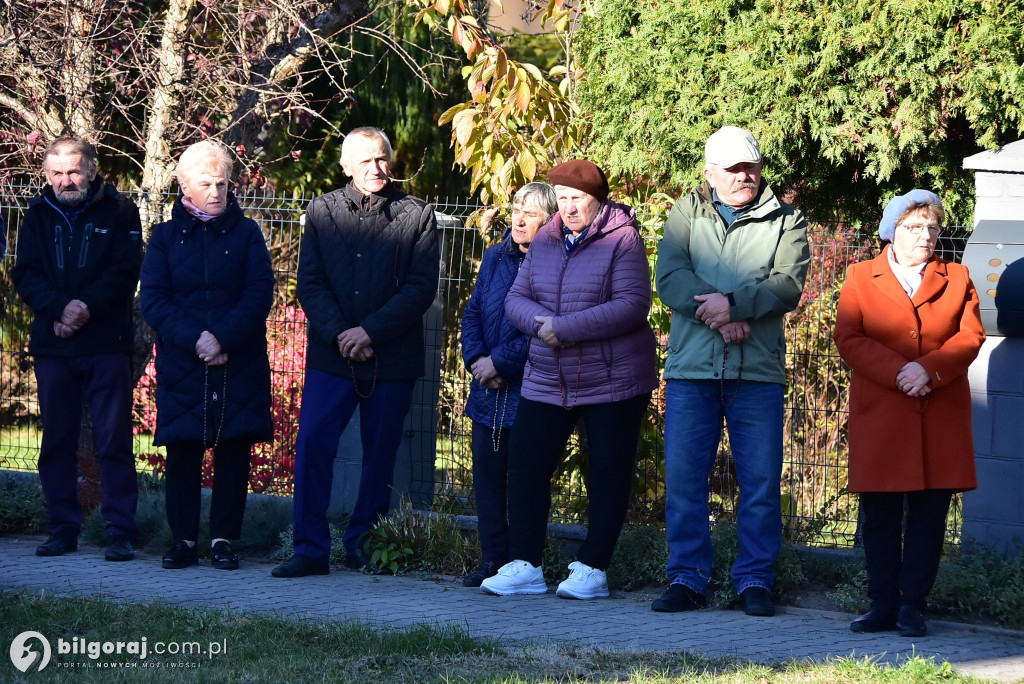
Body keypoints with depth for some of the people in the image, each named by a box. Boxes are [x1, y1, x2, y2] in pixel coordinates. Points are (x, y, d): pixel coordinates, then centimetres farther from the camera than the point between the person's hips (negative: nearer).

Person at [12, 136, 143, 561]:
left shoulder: (119, 213, 2)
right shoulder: (39, 215, 11)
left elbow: (124, 274, -5)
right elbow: (25, 274, 2)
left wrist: (87, 307, -18)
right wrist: (60, 308, -15)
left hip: (107, 345, -3)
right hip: (52, 344, 3)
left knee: (114, 441, -5)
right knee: (56, 442, 7)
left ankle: (121, 533, -3)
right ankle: (63, 529, 14)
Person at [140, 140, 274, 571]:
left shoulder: (246, 233, 8)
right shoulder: (166, 236, 8)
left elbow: (260, 293, -3)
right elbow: (152, 300, 0)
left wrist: (222, 338, -15)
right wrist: (194, 340, -14)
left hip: (239, 365, 0)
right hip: (182, 366, 0)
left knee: (233, 452, -2)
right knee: (182, 453, -1)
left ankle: (224, 539, 5)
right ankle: (184, 540, 8)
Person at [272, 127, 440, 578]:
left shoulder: (417, 216, 3)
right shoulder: (322, 212, 8)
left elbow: (422, 287, -5)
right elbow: (309, 284, 3)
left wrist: (369, 331, -13)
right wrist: (339, 334, -12)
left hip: (392, 358, 0)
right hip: (331, 355, 1)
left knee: (380, 454, 5)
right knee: (312, 444, -10)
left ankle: (363, 542, 21)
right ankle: (311, 549, -6)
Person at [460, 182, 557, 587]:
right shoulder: (495, 258, 14)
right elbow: (472, 313, 14)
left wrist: (499, 361, -15)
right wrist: (477, 360, -3)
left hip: (529, 392, -6)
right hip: (488, 393, 6)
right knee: (487, 473, 7)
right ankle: (492, 560, 15)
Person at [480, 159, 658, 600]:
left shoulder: (622, 240, -9)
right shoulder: (544, 242, 9)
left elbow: (633, 305, -20)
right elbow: (516, 297, 9)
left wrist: (564, 328, -22)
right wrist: (538, 322, -15)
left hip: (613, 380, -5)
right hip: (547, 379, 5)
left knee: (608, 474, 0)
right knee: (526, 464, 1)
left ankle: (592, 569, 8)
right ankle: (525, 566, 8)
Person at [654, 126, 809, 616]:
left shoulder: (785, 221, 9)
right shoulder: (686, 214, 12)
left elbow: (788, 285, -6)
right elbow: (670, 278, -2)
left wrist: (733, 303, -20)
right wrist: (717, 314, -16)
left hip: (758, 372, -1)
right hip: (692, 368, 1)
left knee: (761, 482, 0)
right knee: (683, 479, 1)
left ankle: (755, 580, 9)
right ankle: (687, 579, 9)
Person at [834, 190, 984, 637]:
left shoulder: (957, 279, 13)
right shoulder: (861, 278, 8)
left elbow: (970, 336, 0)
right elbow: (849, 340, -2)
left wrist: (929, 369, -16)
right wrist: (898, 373, -15)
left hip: (941, 415, 1)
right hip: (880, 415, -1)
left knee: (929, 515, -1)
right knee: (879, 516, 1)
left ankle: (913, 606, 5)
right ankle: (883, 605, 9)